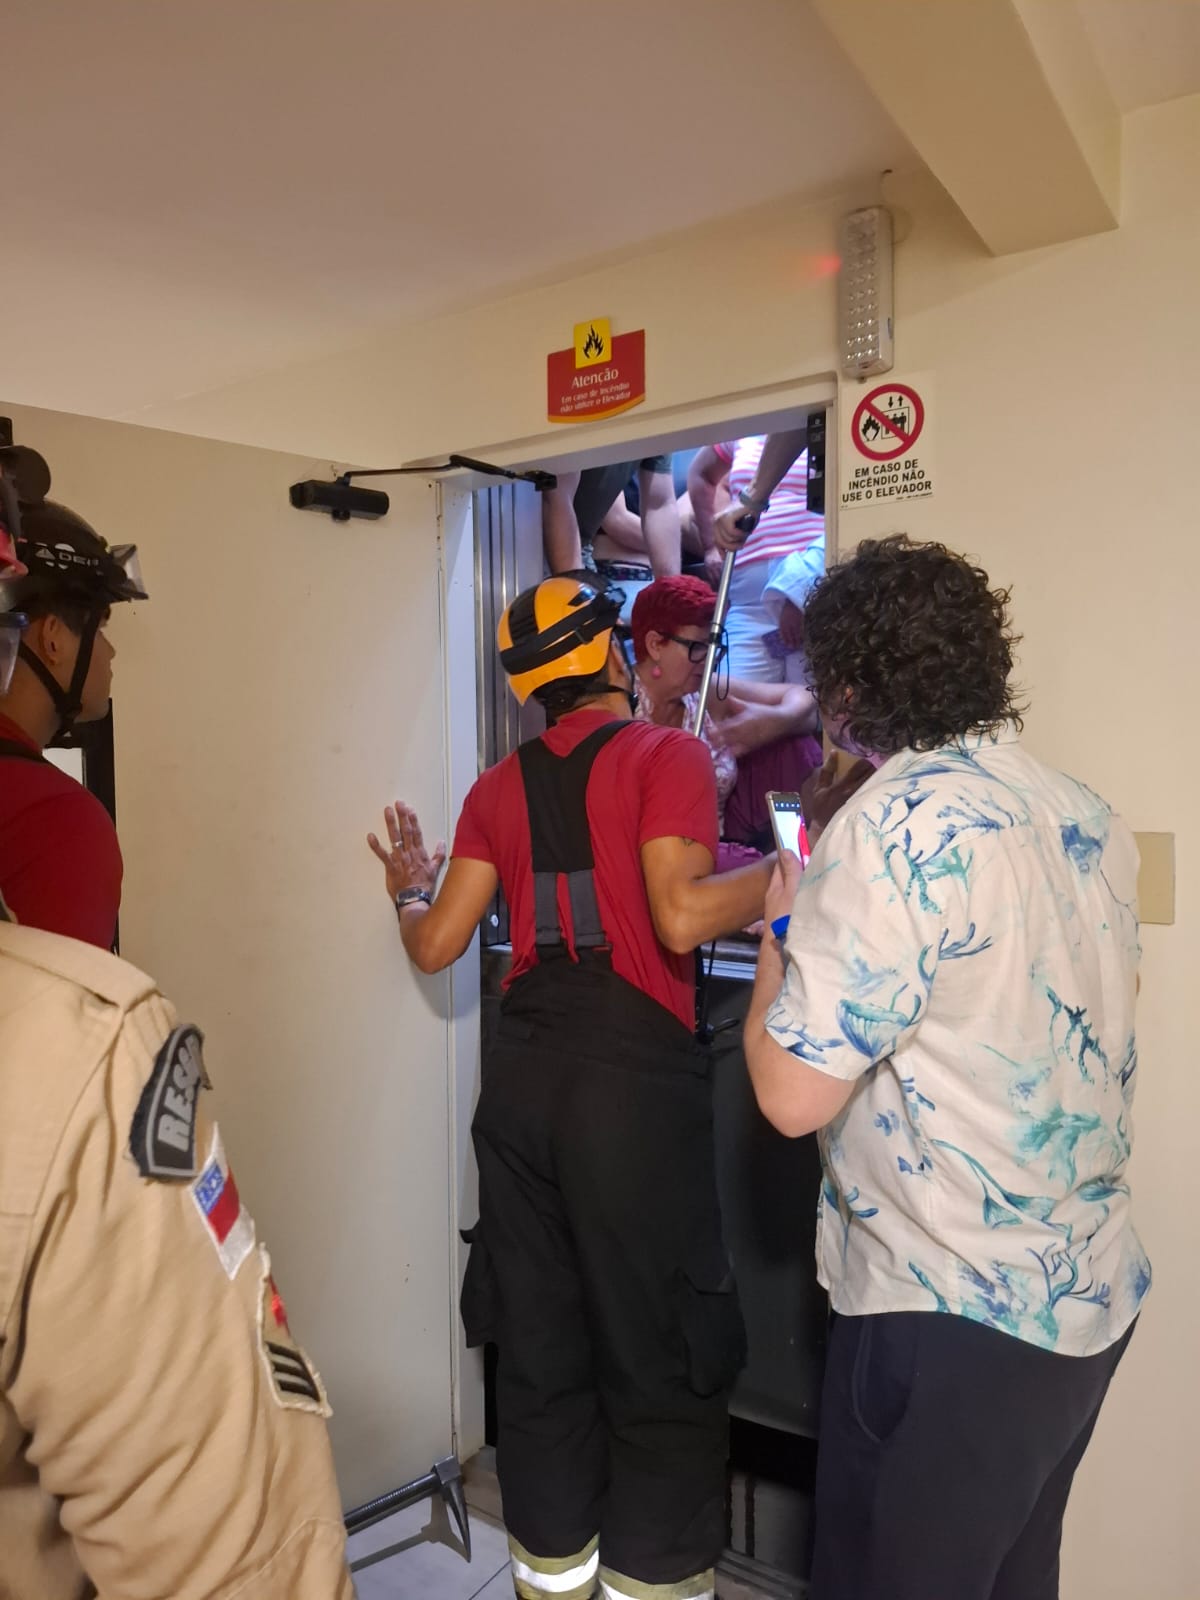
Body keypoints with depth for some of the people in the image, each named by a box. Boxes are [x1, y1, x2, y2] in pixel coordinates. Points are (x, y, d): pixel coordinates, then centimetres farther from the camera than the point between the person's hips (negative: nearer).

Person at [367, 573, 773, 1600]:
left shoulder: (501, 785, 8)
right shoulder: (667, 754, -7)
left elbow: (437, 946, 8)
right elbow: (681, 916, -20)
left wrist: (408, 889, 28)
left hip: (523, 1074, 6)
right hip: (634, 1080, -5)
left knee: (538, 1339, 18)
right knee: (658, 1358, 10)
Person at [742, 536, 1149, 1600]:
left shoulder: (897, 823, -22)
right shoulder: (1089, 819, 4)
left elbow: (793, 1091, -23)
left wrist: (782, 928, -5)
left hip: (954, 1315, -8)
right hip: (1092, 1291, 8)